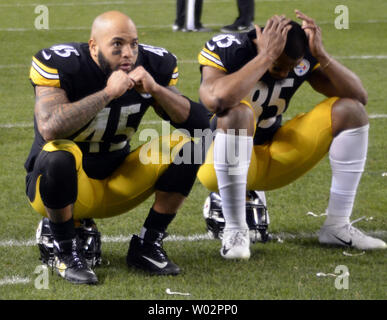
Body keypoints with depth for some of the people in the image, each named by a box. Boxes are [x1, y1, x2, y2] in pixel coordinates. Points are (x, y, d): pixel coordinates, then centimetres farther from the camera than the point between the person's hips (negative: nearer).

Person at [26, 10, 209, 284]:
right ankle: (66, 253, -15)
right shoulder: (60, 65, -22)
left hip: (115, 184, 5)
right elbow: (50, 128, -39)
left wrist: (155, 89, -26)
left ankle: (147, 246, -1)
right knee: (58, 155, -38)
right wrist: (108, 93, -37)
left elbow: (198, 122, -11)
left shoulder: (153, 65, -7)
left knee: (188, 146, -11)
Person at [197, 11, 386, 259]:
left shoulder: (302, 57, -6)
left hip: (274, 160, 6)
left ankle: (337, 227, -4)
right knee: (237, 113, -38)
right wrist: (266, 57, -39)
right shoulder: (226, 50, -22)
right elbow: (217, 100, -45)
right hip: (224, 165, -5)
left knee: (350, 110, -8)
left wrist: (321, 56, -24)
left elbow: (359, 96, -11)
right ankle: (235, 230, -29)